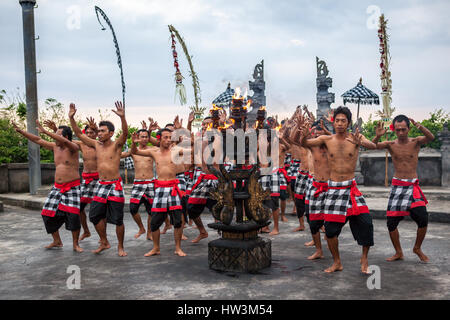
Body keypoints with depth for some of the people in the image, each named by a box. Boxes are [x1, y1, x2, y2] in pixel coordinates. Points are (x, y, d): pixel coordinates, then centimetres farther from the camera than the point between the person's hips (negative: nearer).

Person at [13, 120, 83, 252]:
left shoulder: (73, 148, -12)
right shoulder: (55, 147, 9)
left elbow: (64, 141, -32)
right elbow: (38, 140, 14)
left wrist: (45, 131, -37)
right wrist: (20, 131, 10)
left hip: (72, 188, -7)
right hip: (57, 187, 7)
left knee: (73, 215, -15)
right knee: (49, 214, 4)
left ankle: (75, 244, -1)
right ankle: (57, 241, 20)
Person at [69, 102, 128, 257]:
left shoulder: (116, 145, -7)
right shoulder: (96, 144, 8)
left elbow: (125, 133, -25)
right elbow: (79, 134, 11)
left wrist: (122, 117, -41)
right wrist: (71, 118, 0)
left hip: (115, 185, -5)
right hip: (100, 185, 5)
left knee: (118, 219, -2)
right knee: (95, 215, 6)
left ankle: (120, 246, 15)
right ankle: (104, 242, 25)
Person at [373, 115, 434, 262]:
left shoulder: (415, 142, -2)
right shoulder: (391, 144, 1)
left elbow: (431, 137, -21)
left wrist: (419, 126, -38)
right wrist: (377, 136, -35)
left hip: (413, 185, -1)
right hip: (397, 185, 1)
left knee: (423, 218, -14)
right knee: (391, 222, 0)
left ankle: (417, 248, 13)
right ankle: (398, 252, 20)